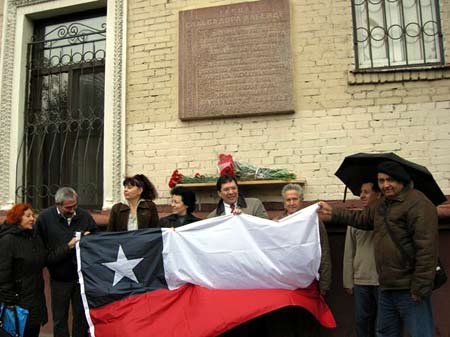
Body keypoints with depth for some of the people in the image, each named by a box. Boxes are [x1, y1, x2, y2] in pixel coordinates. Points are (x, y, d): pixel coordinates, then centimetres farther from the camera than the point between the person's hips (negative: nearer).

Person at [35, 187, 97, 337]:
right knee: (59, 318, 14)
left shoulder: (84, 215, -6)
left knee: (82, 316, 15)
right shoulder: (45, 217, -10)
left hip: (82, 275, 1)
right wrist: (67, 247, -16)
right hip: (59, 278, -1)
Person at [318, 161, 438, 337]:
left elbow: (427, 249, -22)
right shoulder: (383, 202, 13)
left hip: (409, 288, -9)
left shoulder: (418, 204, -18)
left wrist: (420, 287, -22)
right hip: (386, 286, 9)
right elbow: (363, 218, 28)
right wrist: (333, 213, 22)